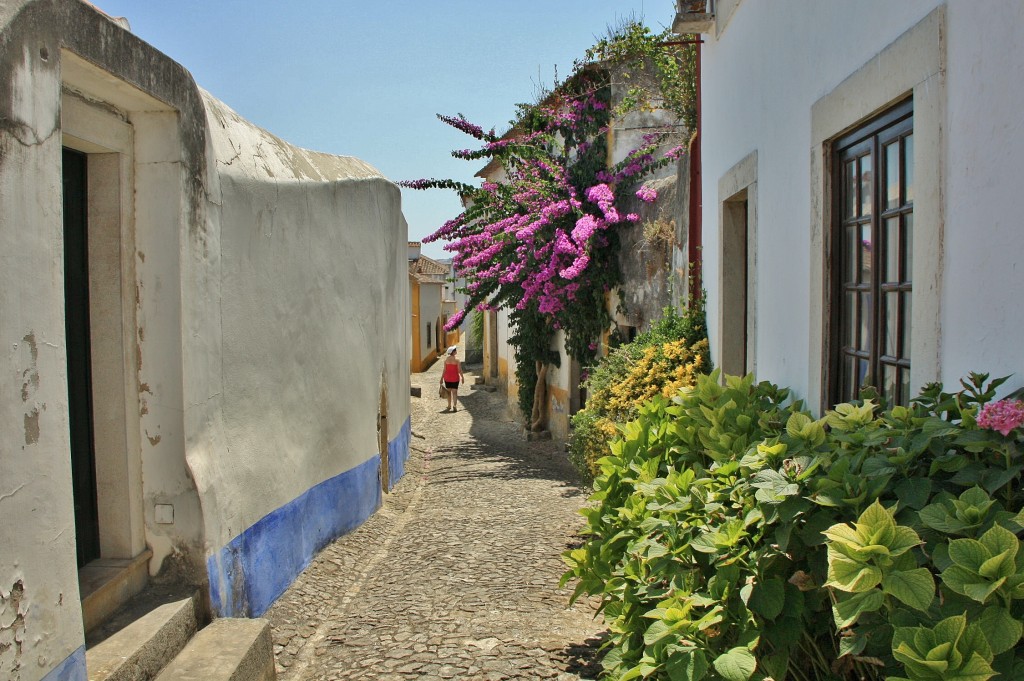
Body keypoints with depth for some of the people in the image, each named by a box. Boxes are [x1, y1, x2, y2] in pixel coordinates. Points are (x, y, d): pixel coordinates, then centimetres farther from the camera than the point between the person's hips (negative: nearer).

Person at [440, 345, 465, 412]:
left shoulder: (446, 359, -5)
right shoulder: (457, 359, -12)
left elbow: (444, 370, -4)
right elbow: (459, 370, -10)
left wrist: (442, 378, 3)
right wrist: (462, 377, 3)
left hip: (447, 377, 3)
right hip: (455, 378, -3)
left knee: (449, 392, 15)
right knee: (454, 392, 2)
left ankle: (449, 406, 23)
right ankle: (455, 406, -9)